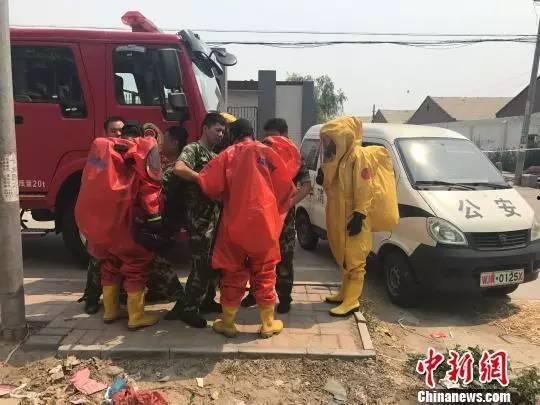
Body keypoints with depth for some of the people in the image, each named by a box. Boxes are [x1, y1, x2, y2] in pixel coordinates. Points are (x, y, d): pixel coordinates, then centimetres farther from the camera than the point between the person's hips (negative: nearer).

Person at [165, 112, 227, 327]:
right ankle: (188, 308, 7)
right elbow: (178, 169, -28)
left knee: (213, 261, 15)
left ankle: (207, 300, 30)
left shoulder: (214, 156, 19)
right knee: (201, 264, -5)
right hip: (199, 217, -9)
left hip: (215, 215, 9)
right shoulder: (193, 149, -8)